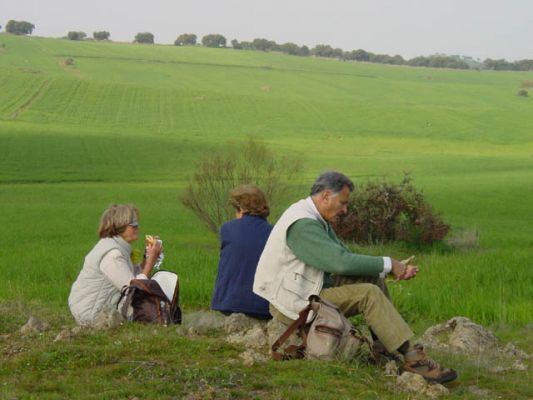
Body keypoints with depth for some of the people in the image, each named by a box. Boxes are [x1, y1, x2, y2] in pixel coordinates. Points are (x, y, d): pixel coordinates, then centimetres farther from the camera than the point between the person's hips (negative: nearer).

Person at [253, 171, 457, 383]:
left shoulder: (317, 220, 11)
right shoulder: (302, 224, -22)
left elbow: (346, 259, 10)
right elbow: (342, 263, -28)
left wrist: (396, 268, -1)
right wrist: (388, 264, -16)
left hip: (307, 290, 10)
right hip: (293, 303, -10)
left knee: (371, 276, 5)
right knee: (368, 294, -20)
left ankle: (382, 343, 5)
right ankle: (412, 356, -19)